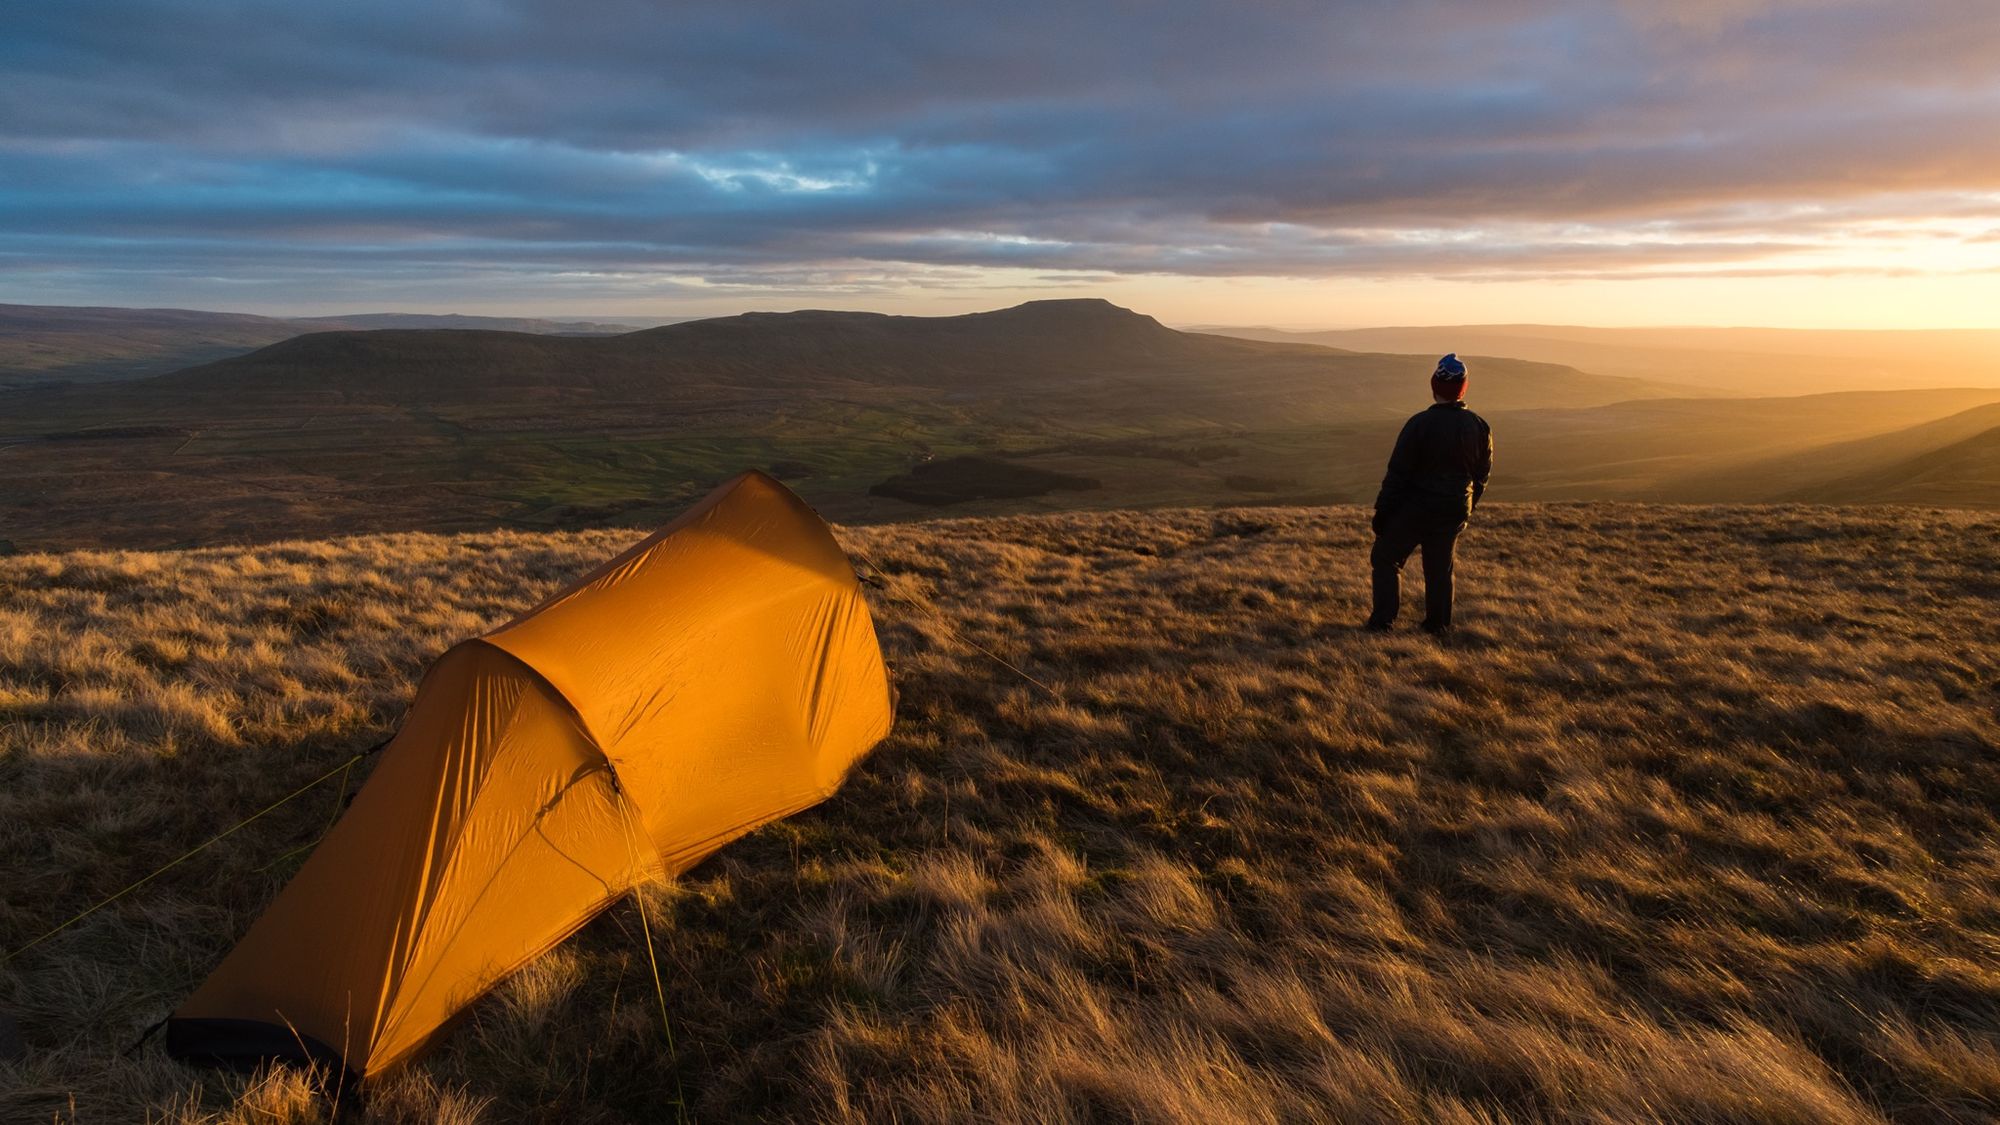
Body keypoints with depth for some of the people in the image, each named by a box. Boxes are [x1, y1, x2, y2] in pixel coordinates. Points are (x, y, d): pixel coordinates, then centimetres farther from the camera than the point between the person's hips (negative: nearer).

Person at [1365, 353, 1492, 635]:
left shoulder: (1420, 424, -17)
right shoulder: (1479, 427, -1)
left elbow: (1398, 472, -15)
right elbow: (1482, 475, 9)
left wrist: (1382, 511, -7)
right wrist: (1466, 509, 21)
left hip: (1414, 508, -5)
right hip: (1454, 512, 5)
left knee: (1386, 559, 10)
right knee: (1440, 567, 18)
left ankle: (1383, 620, 6)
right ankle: (1438, 624, 22)